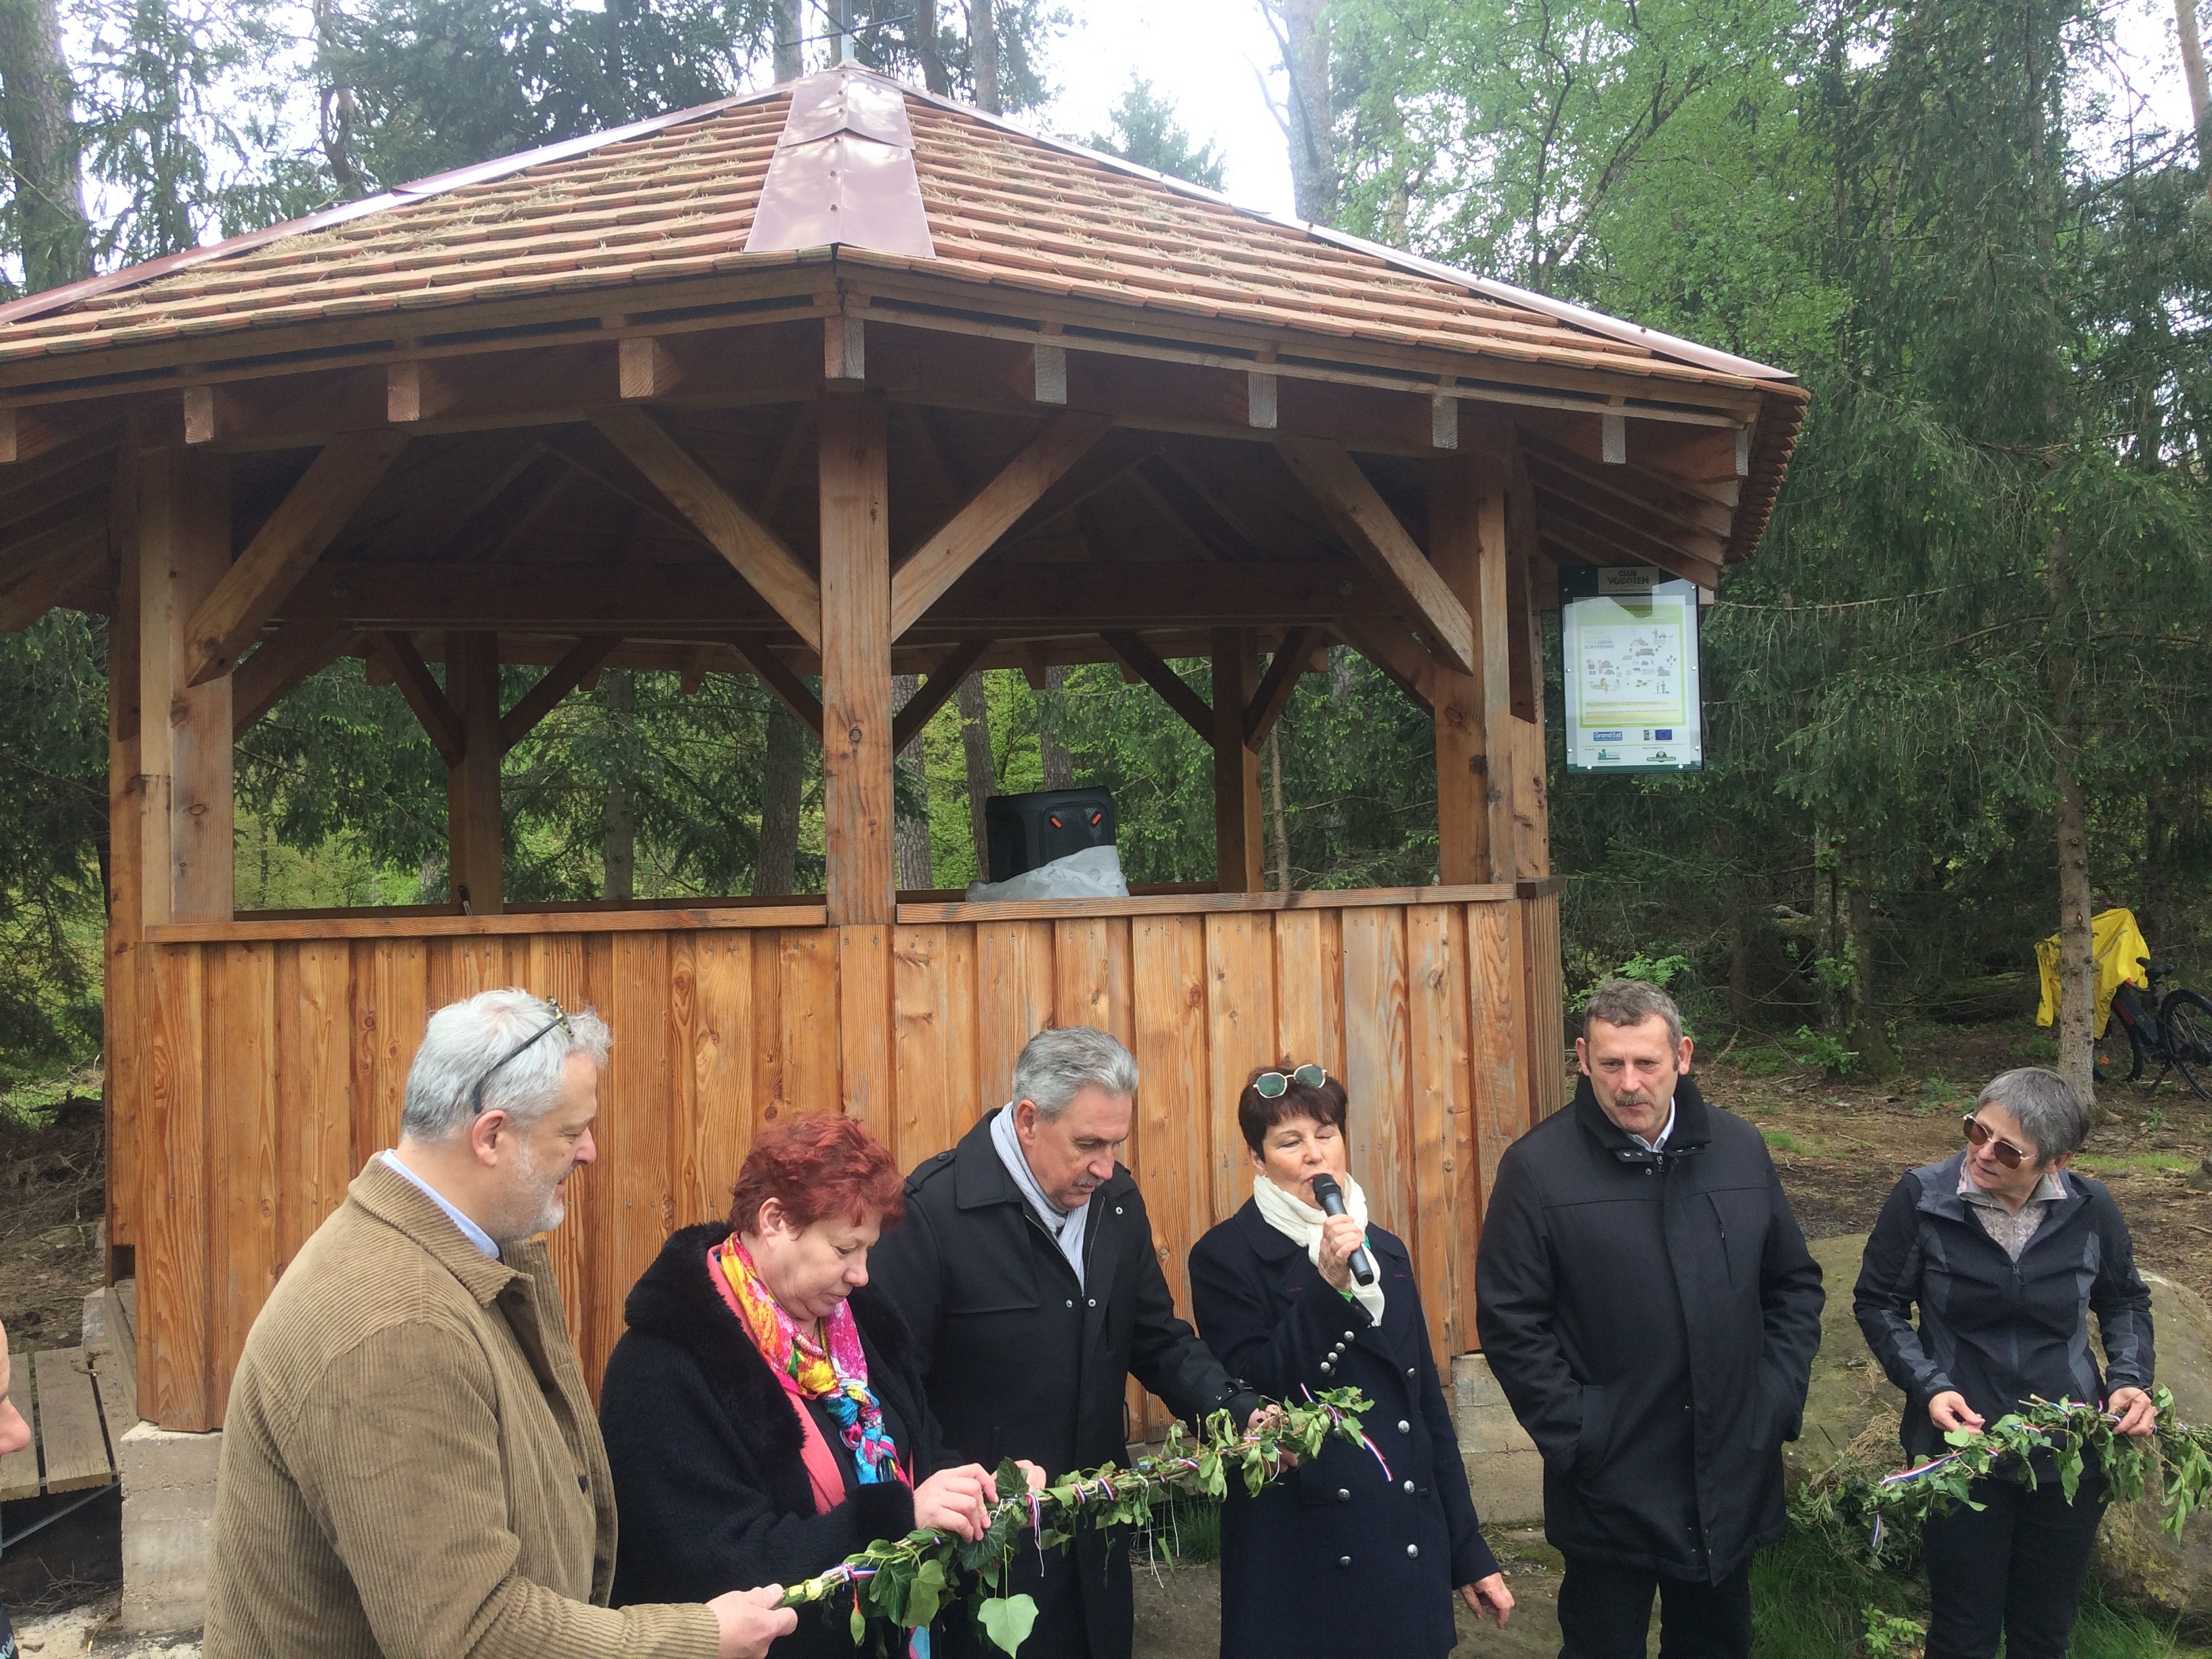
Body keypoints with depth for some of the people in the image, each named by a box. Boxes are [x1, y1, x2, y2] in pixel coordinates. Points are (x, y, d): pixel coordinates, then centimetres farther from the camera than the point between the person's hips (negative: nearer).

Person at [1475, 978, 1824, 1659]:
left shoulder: (1740, 1149, 1)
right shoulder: (1537, 1167, -12)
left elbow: (1794, 1283, 10)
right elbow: (1510, 1323, -11)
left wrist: (1780, 1398, 1)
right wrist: (1574, 1437, -14)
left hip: (1734, 1477, 4)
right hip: (1608, 1489, -3)